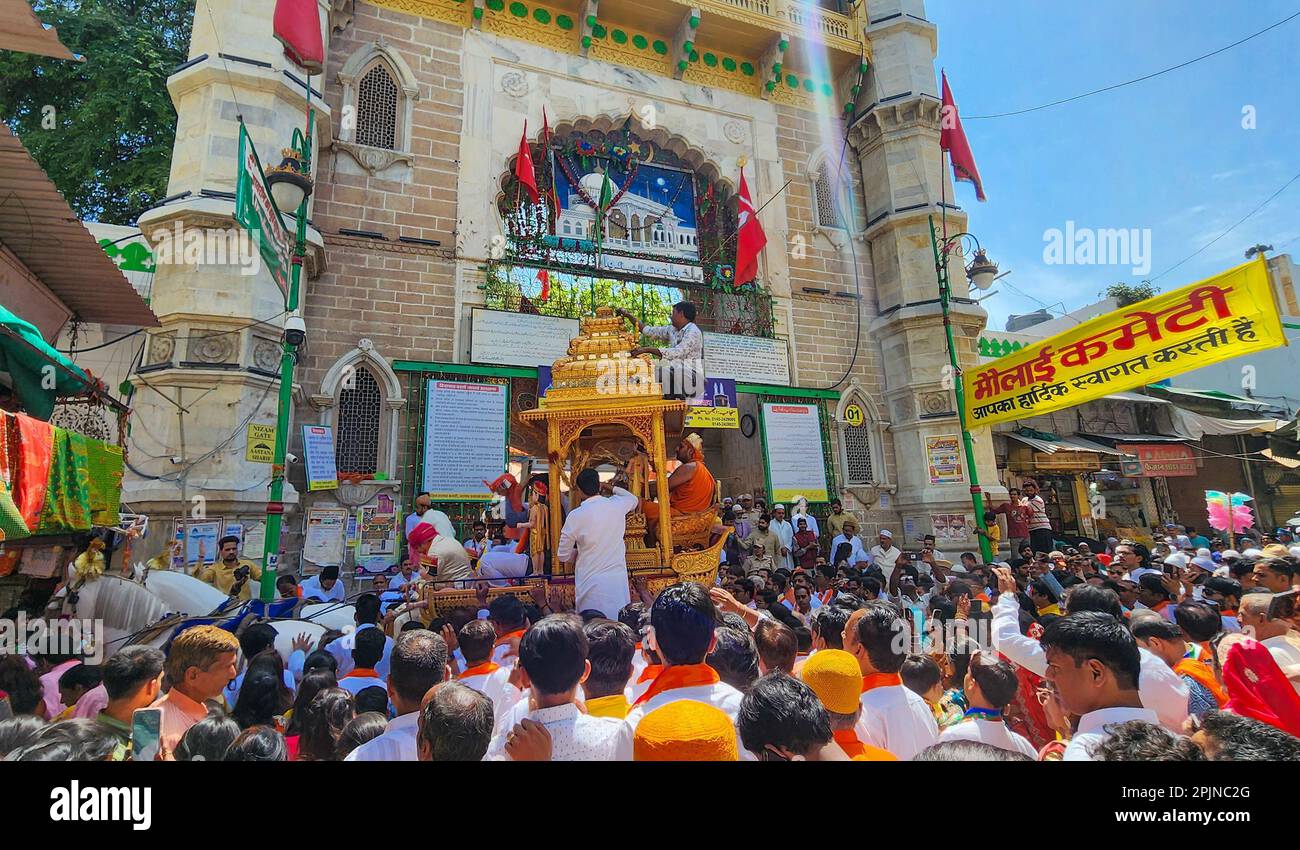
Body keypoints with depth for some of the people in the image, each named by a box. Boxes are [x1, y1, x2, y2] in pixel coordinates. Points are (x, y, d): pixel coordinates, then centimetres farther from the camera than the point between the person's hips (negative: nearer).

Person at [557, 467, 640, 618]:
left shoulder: (575, 516, -9)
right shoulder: (617, 504, 0)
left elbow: (563, 556, 1)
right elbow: (633, 500, 26)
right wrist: (613, 488, 36)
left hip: (591, 583, -3)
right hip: (618, 580, 3)